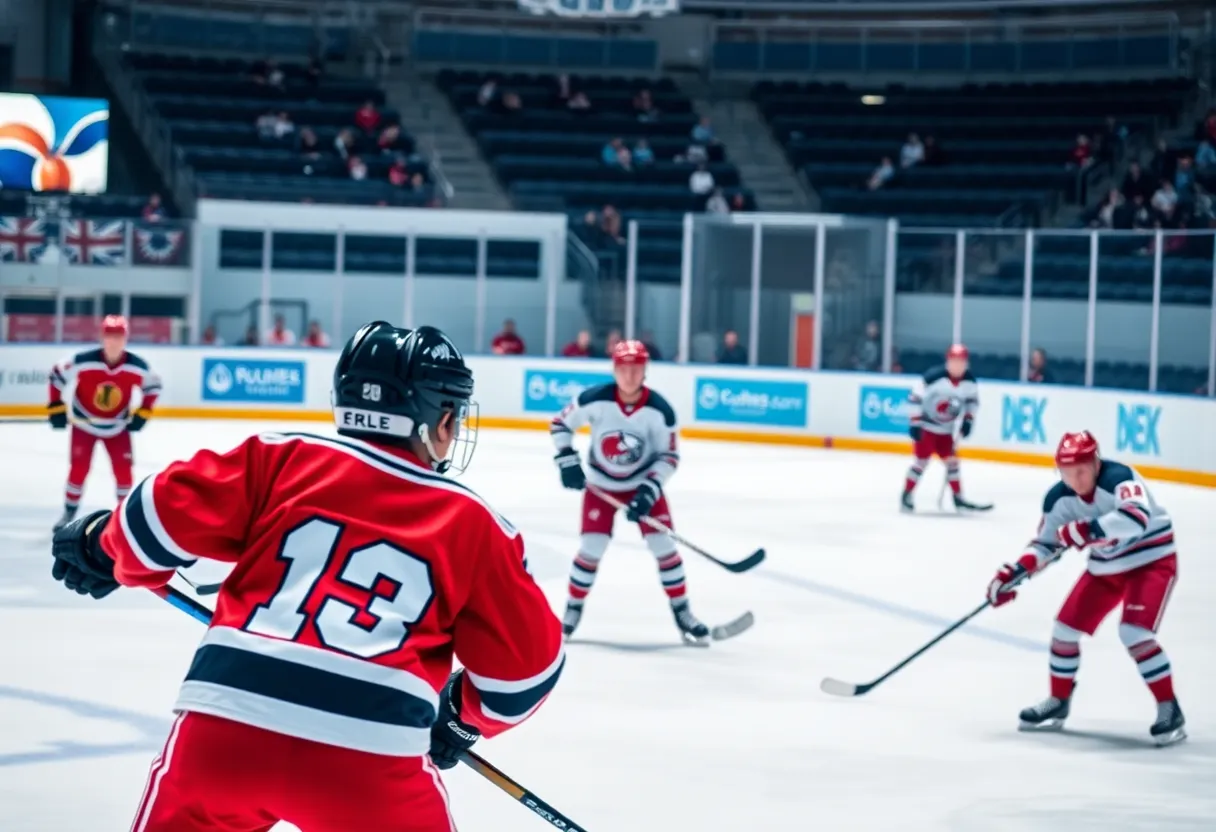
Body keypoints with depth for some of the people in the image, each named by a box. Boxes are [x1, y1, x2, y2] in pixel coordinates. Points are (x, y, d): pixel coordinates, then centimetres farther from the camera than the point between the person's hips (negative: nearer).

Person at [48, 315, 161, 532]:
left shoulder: (138, 367, -19)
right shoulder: (83, 361, -26)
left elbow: (153, 386, 1)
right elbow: (58, 375, -10)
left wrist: (142, 414, -5)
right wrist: (56, 408, -10)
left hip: (117, 427, 2)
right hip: (84, 424, -2)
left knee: (124, 469, -5)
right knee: (79, 469, -7)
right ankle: (69, 513, 10)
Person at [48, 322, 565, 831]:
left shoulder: (282, 459, 12)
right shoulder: (474, 525, 11)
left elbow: (167, 513, 9)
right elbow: (526, 661, 12)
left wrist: (102, 548, 31)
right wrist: (466, 717, 31)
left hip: (226, 724, 2)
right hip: (368, 756, -2)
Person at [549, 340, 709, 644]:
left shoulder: (660, 410, -21)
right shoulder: (594, 400, -22)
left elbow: (669, 456, -13)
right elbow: (560, 424, -7)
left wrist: (649, 491, -23)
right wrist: (567, 462, -16)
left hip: (643, 484, 0)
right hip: (601, 485, 0)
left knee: (663, 544, -6)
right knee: (591, 547, -8)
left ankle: (683, 613, 7)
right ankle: (572, 611, 10)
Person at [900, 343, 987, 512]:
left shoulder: (969, 381, -7)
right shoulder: (934, 377, -25)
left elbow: (973, 400, 12)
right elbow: (916, 398, -21)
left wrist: (968, 420, 0)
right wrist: (915, 423, -22)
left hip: (945, 429, 6)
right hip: (926, 426, -6)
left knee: (952, 461, 6)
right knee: (921, 460, -9)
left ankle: (959, 498, 15)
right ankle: (906, 496, 1)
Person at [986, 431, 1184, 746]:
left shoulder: (1119, 478, -30)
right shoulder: (1059, 498, -8)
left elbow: (1136, 519, -47)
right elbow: (1045, 544, 3)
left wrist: (1086, 529, -50)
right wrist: (1012, 573, -11)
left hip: (1151, 562, -7)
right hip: (1105, 568, 7)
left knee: (1135, 633, -24)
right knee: (1065, 627, 6)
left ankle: (1169, 710, -12)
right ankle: (1058, 703, 26)